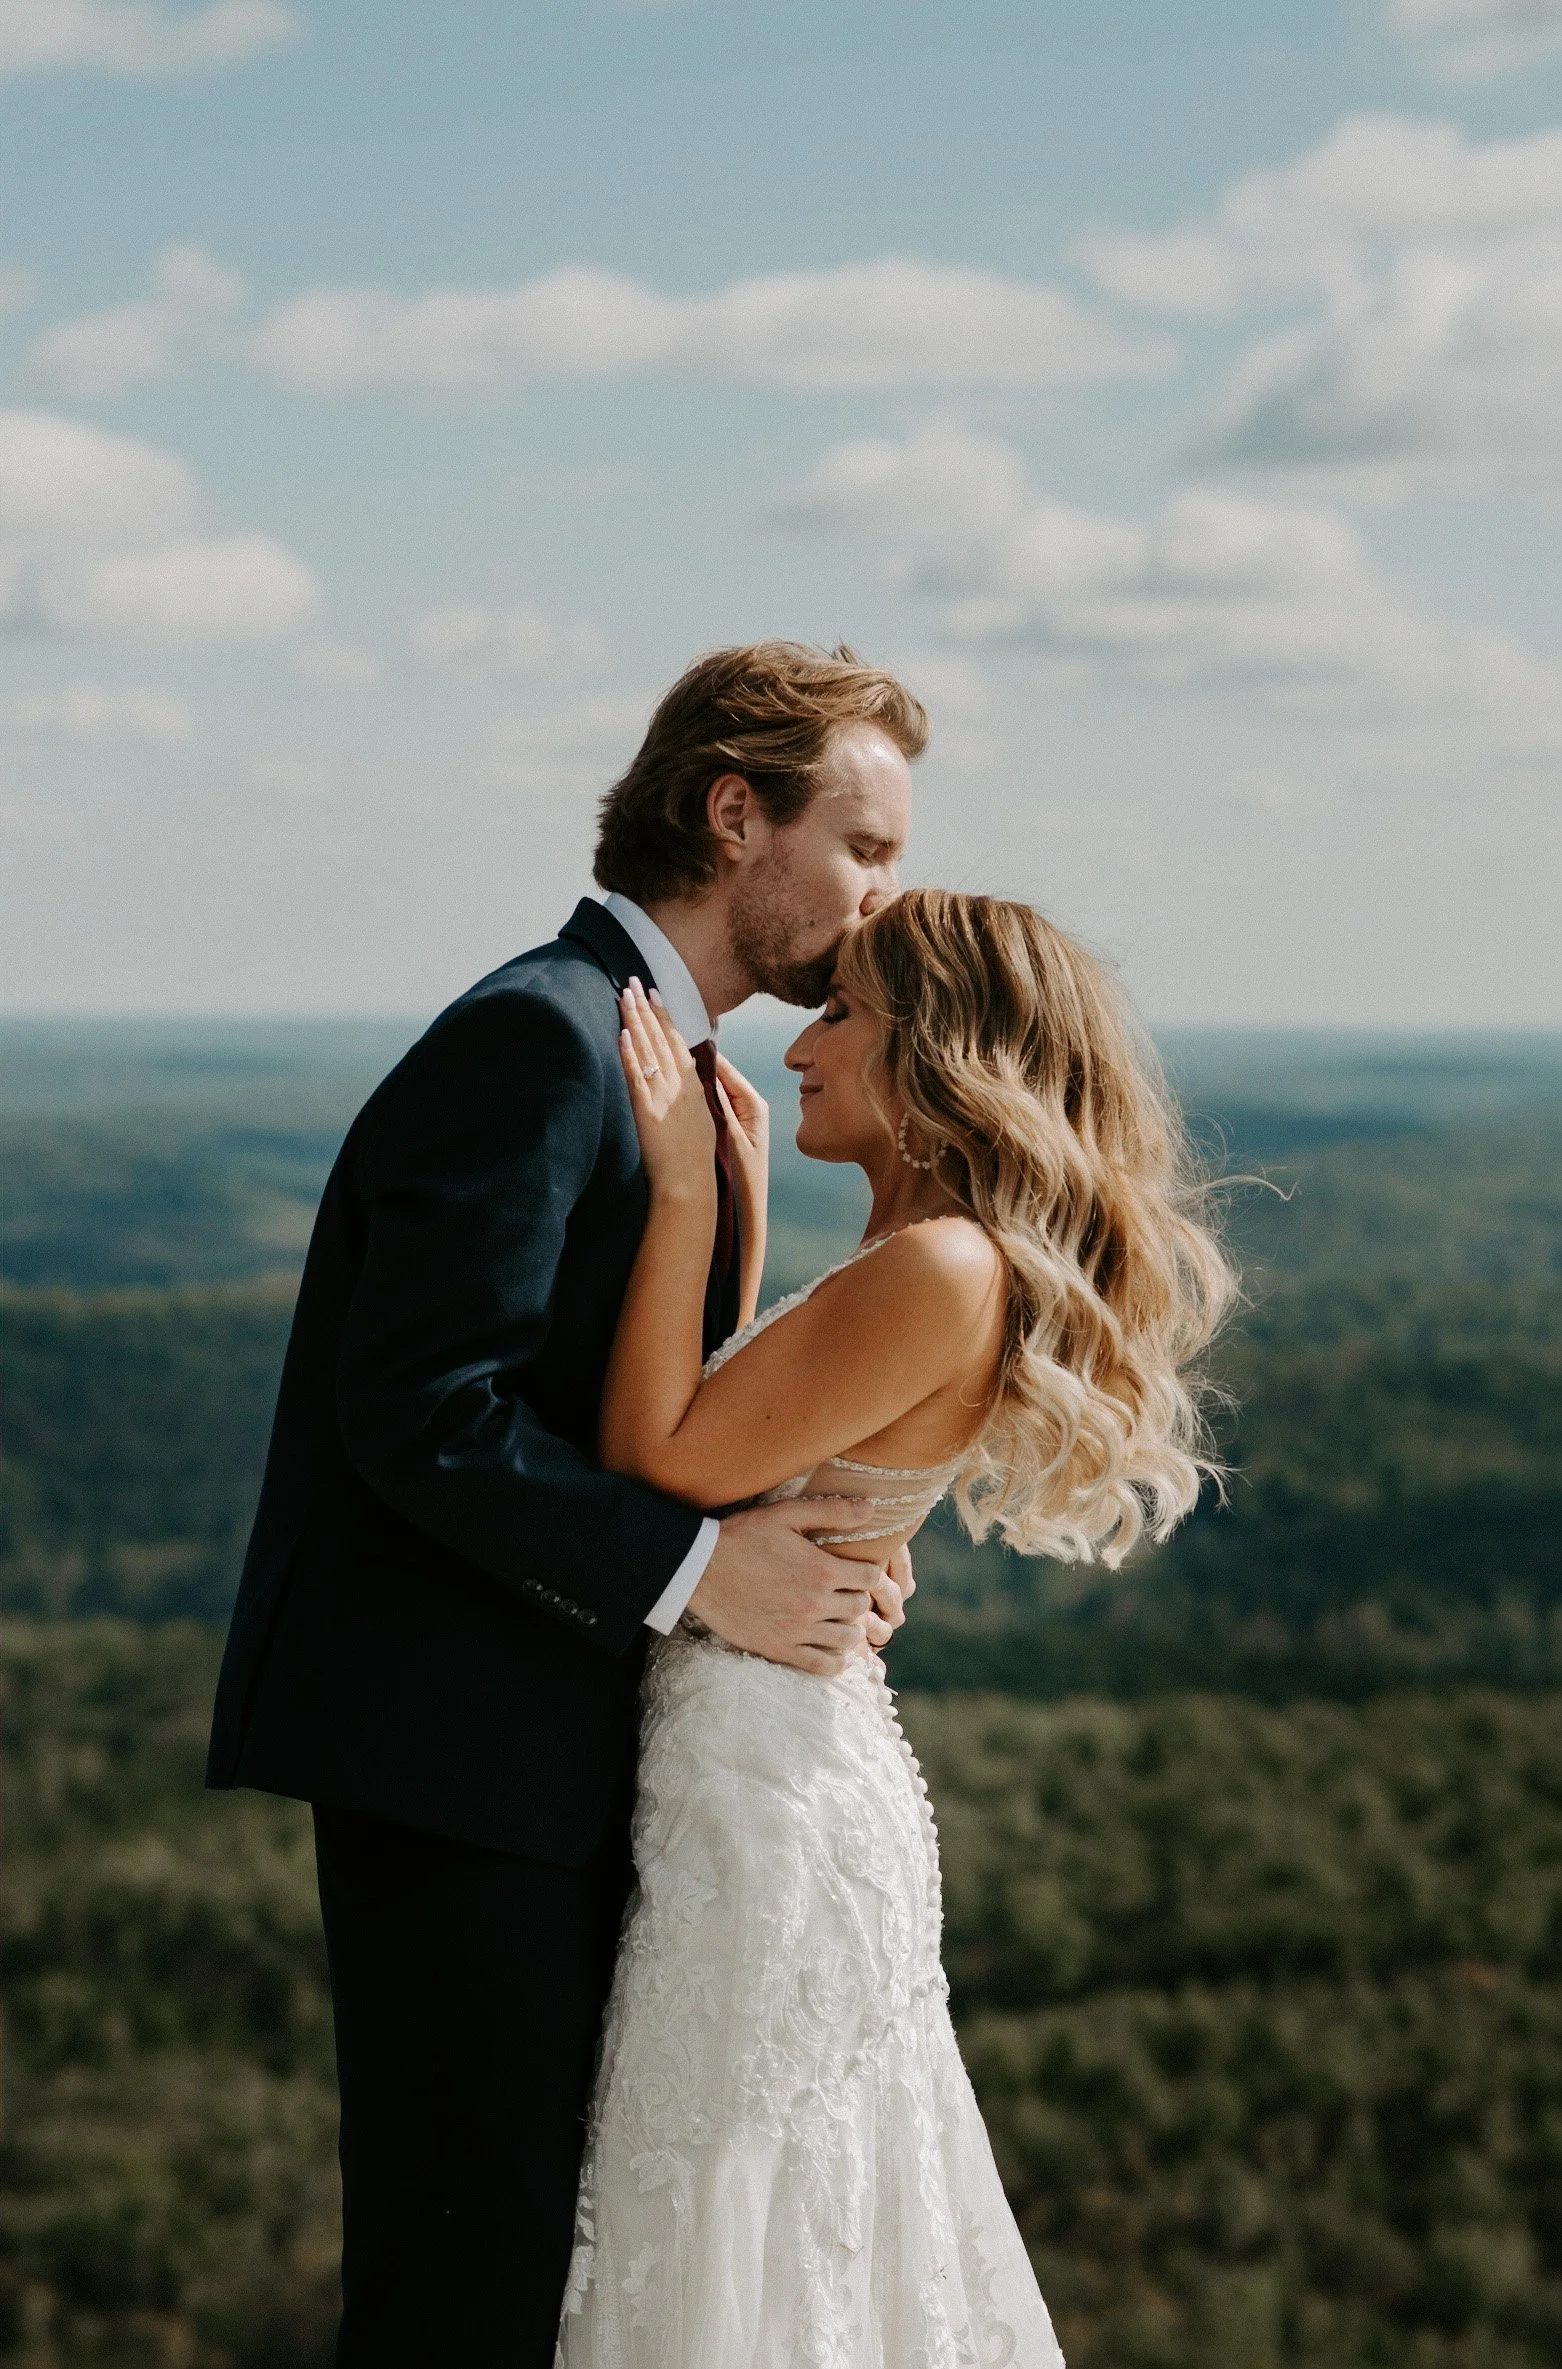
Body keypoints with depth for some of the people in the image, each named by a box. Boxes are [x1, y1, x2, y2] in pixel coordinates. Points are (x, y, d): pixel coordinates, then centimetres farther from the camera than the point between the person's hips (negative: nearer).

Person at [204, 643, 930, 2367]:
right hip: (450, 1750, -10)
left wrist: (799, 1544, 1)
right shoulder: (541, 1036, -15)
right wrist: (694, 1567, -21)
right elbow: (419, 1411, -22)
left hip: (547, 1761, 10)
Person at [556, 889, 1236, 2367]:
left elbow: (661, 1463, -19)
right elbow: (721, 1434, 15)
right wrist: (739, 1206, 16)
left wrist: (683, 1195, -15)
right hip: (785, 1743, 10)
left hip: (765, 1778, -10)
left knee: (735, 2219, 1)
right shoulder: (926, 1270, 11)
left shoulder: (942, 1269, -20)